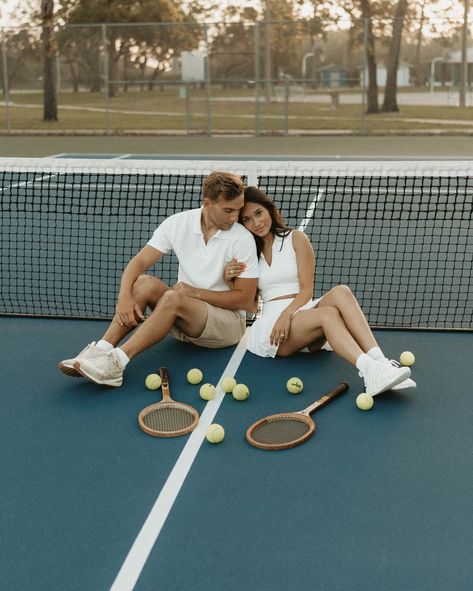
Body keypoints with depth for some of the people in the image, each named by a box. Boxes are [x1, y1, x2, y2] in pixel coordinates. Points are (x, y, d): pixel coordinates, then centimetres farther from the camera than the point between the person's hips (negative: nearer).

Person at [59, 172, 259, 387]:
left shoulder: (243, 239, -14)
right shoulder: (178, 223, -5)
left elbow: (245, 299, -12)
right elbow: (138, 263, -7)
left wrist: (195, 292, -20)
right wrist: (124, 296, -26)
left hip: (229, 323, -4)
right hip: (183, 322, 4)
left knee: (173, 297, -33)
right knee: (144, 283, -24)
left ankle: (118, 361, -40)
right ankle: (100, 350, -30)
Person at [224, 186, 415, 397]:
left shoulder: (296, 239, 12)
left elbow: (306, 290, 2)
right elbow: (250, 304, 13)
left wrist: (287, 314, -17)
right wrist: (230, 281, -4)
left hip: (302, 308, 1)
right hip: (269, 322, -1)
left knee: (340, 292, -33)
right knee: (328, 313, -34)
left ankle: (380, 362, -48)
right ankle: (369, 370, -57)